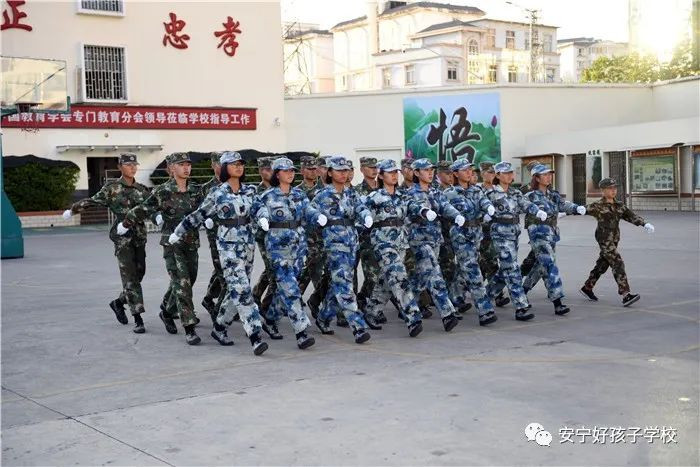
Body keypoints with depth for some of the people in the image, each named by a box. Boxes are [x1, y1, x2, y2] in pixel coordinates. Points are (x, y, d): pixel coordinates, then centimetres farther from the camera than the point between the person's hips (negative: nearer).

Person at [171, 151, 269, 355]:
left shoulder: (250, 190, 8)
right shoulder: (217, 194, -3)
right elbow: (197, 216, 5)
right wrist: (177, 235, 10)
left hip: (248, 244, 5)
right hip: (228, 245, -5)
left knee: (235, 290, 10)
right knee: (241, 289, -14)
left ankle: (219, 328, 28)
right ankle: (255, 337, -17)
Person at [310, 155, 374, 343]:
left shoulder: (351, 194, 13)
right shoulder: (323, 195, -3)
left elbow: (361, 208, -2)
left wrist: (367, 216, -22)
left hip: (351, 243, 6)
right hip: (334, 243, -6)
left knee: (337, 285, 14)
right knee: (344, 286, -14)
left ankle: (323, 318, 31)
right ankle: (359, 327, -18)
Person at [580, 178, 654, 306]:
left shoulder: (619, 206, 11)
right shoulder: (598, 206, -7)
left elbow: (631, 216, 6)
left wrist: (645, 224, -8)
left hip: (614, 240, 7)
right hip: (604, 239, -7)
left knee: (602, 265, 16)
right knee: (617, 264, -15)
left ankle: (587, 288, 32)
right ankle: (626, 295, -20)